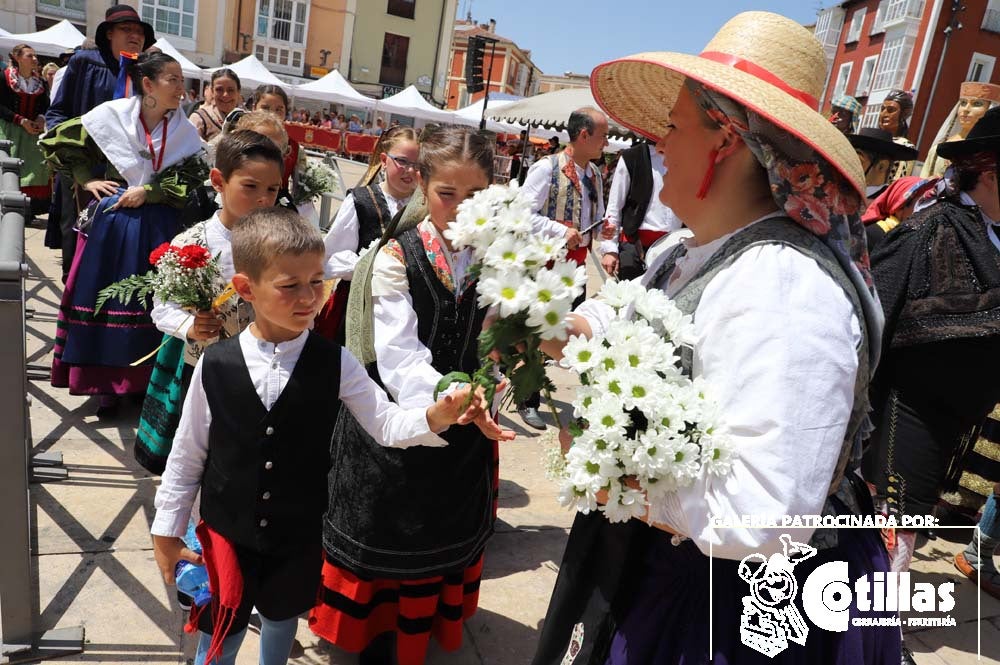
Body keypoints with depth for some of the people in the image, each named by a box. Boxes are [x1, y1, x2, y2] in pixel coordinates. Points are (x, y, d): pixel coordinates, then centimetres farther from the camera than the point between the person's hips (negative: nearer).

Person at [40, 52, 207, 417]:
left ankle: (143, 380, 19)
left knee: (147, 302, 5)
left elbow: (190, 181, -3)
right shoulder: (111, 115, -5)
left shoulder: (185, 132, -1)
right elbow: (57, 142, 4)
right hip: (111, 220, 0)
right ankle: (106, 385, 15)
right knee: (104, 296, 4)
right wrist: (87, 181, -2)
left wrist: (147, 191, -12)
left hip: (155, 228, 1)